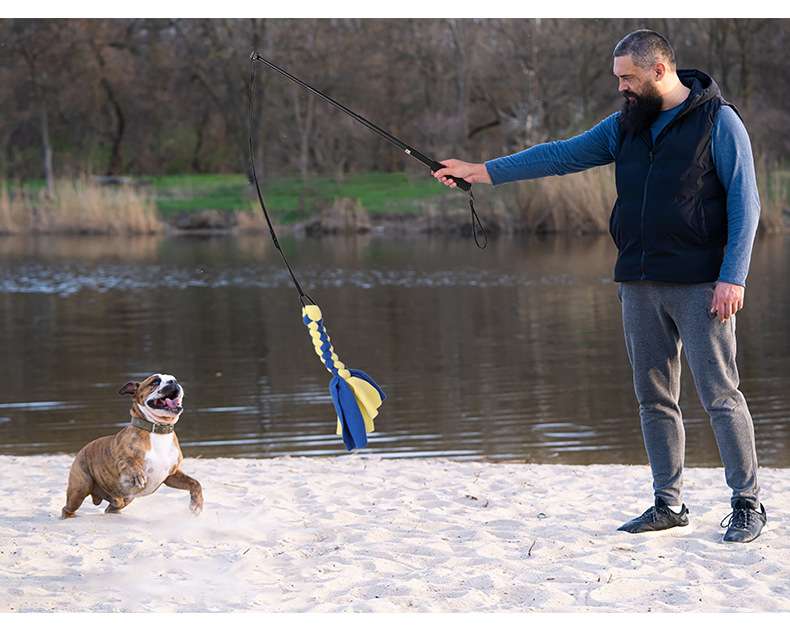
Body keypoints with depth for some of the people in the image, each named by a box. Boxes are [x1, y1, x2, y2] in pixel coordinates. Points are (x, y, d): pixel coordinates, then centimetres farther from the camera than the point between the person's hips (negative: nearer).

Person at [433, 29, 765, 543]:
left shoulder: (717, 120, -4)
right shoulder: (626, 125, 14)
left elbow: (745, 202, -7)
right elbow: (563, 156, 14)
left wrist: (733, 277, -15)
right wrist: (485, 171, 9)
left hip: (699, 285, -6)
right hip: (639, 284, 6)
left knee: (721, 394, -6)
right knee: (654, 398, 7)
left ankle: (748, 503, 1)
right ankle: (669, 503, 14)